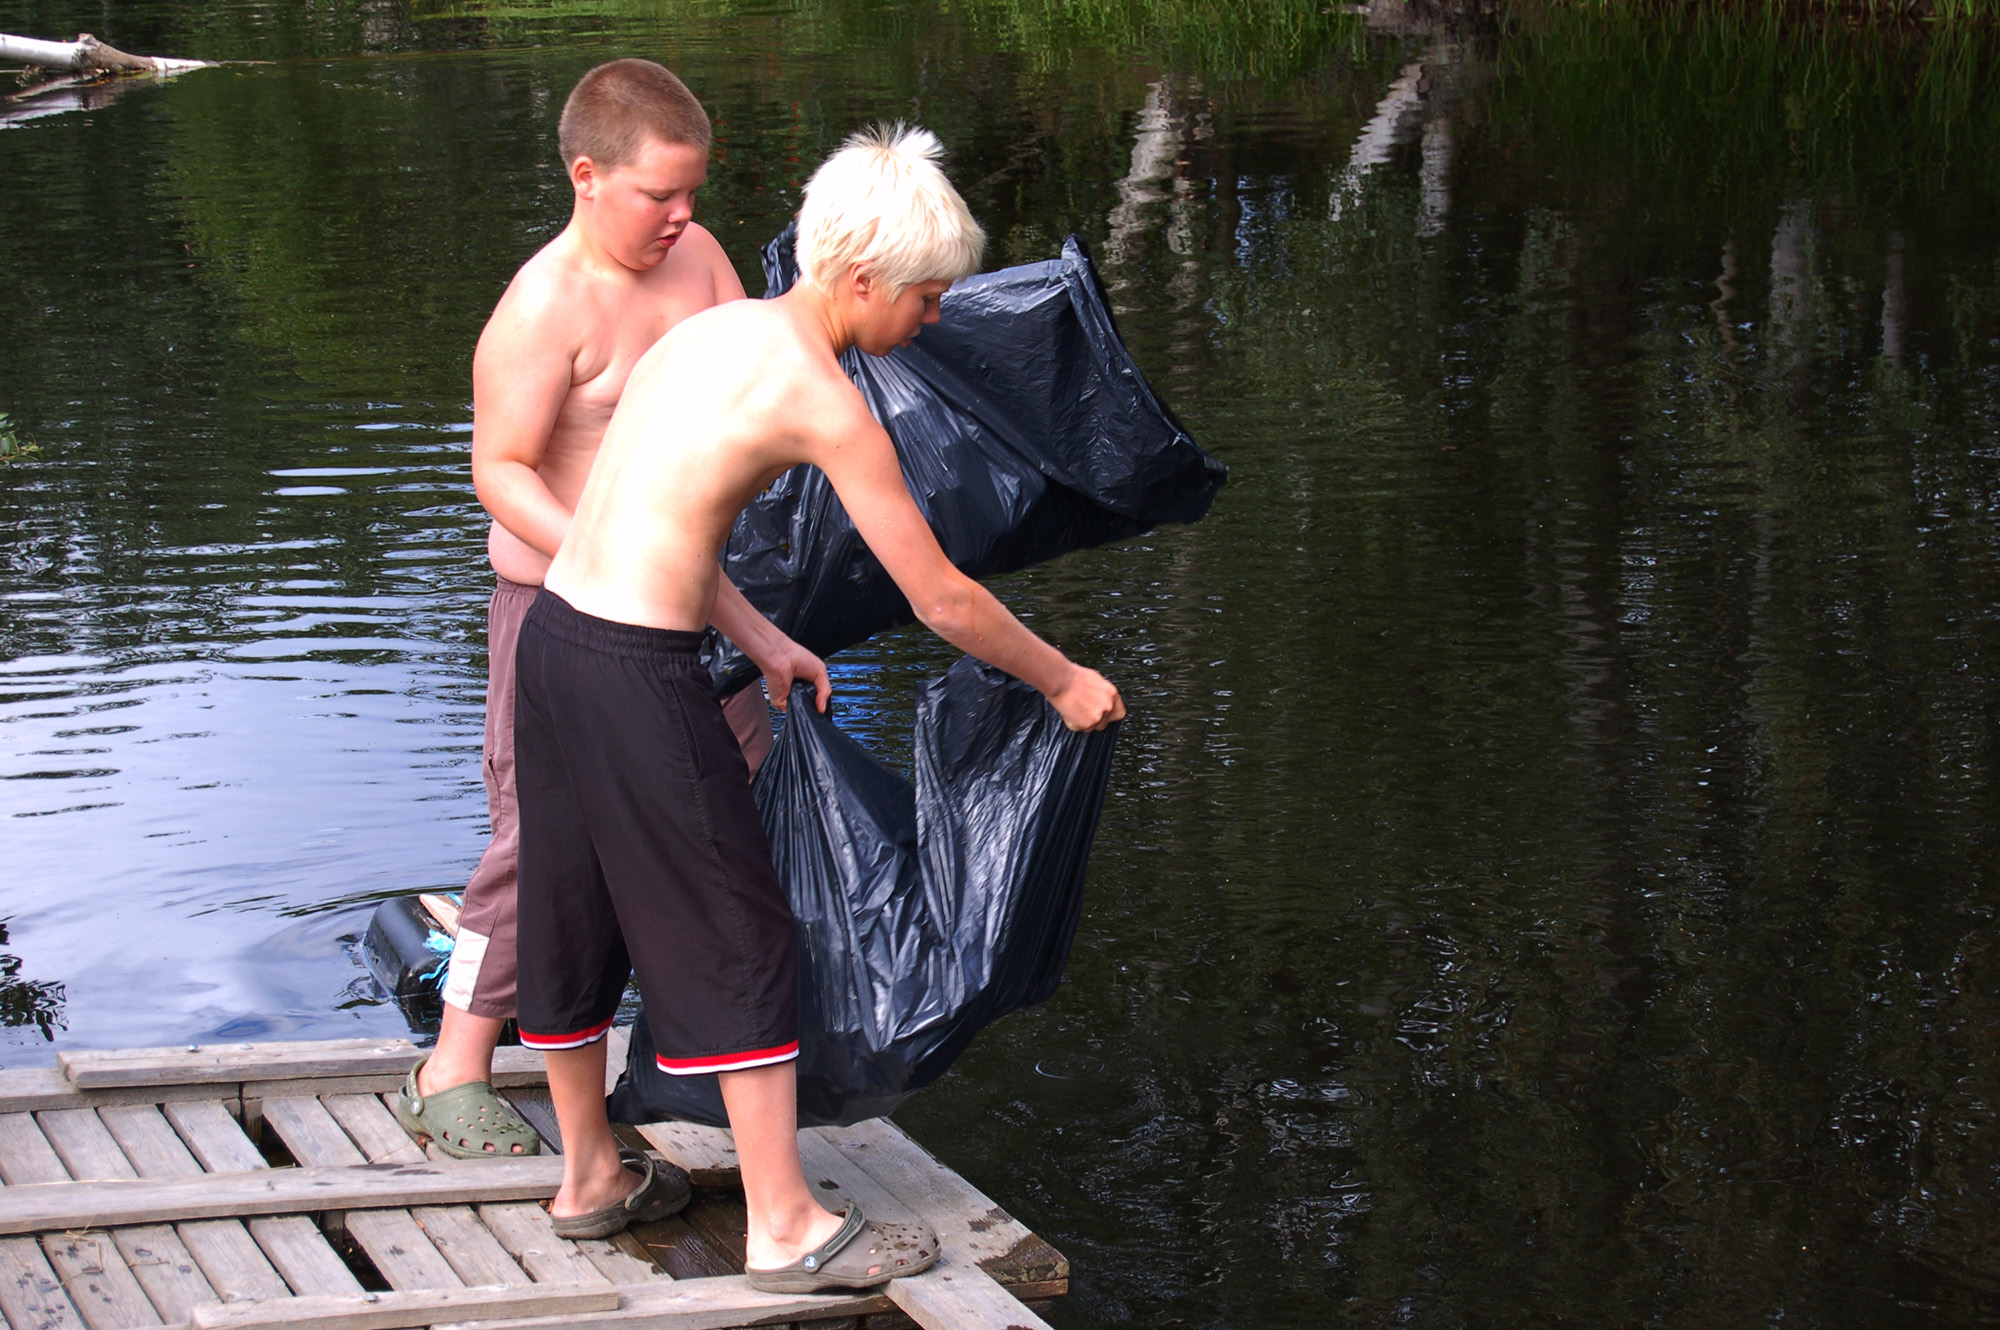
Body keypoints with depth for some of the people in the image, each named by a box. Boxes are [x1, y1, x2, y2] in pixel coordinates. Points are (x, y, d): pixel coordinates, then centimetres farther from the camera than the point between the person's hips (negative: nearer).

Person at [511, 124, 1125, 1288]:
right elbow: (944, 601, -9)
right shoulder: (823, 401, -13)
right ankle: (786, 1229, 8)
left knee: (583, 914, 20)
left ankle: (588, 1173, 36)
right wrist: (1066, 682, 5)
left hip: (559, 628, 9)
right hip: (641, 673, -9)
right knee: (739, 940, 1)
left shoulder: (712, 328, 12)